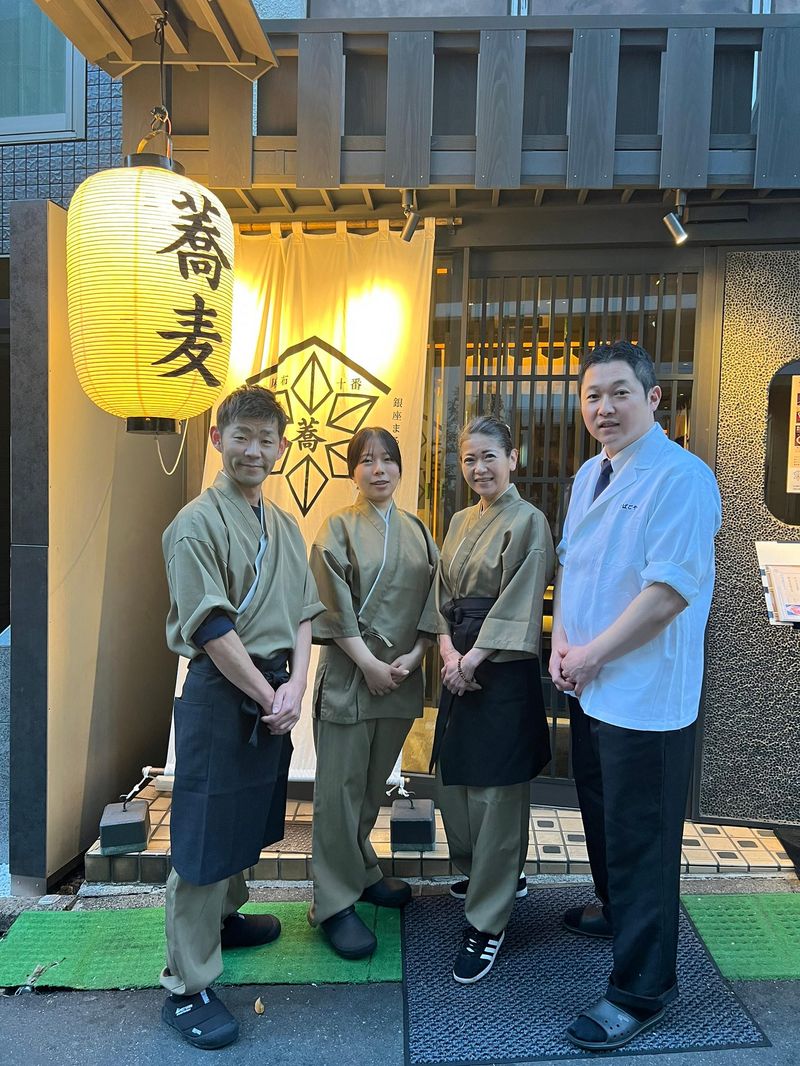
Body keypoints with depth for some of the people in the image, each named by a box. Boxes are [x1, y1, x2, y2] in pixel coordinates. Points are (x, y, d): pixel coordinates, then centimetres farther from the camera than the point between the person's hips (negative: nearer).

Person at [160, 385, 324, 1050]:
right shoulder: (198, 522, -11)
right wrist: (267, 697, -13)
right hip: (220, 692, -7)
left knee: (249, 816, 21)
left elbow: (302, 614, 8)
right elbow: (212, 628, -16)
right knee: (204, 830, 1)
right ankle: (187, 986, 16)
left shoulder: (284, 526, 10)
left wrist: (295, 686, -7)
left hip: (276, 689, 7)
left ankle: (225, 915, 45)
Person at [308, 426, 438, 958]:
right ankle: (335, 902, 14)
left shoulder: (417, 530, 10)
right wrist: (370, 664, -14)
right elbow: (335, 607, -10)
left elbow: (432, 599, 6)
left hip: (402, 675, 5)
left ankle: (362, 871, 36)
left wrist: (414, 656, -6)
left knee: (374, 783, 17)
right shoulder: (339, 527, -4)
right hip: (350, 673, -4)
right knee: (341, 787, 2)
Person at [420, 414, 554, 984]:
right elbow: (443, 594, 9)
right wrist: (448, 651, -6)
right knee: (453, 779, 16)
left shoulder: (528, 521, -10)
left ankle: (488, 923, 15)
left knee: (495, 792, -1)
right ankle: (499, 875, 41)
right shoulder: (461, 522, 12)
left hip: (503, 670, -7)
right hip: (461, 664, 8)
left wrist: (473, 658, -15)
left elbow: (518, 603, -15)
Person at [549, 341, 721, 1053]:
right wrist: (562, 641, -1)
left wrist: (591, 655, -16)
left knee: (640, 840, 4)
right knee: (600, 813, 25)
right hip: (588, 689, 8)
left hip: (645, 697, -8)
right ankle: (615, 911, 50)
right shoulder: (589, 476, 9)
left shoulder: (681, 478, -17)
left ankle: (641, 991, 23)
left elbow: (670, 588, -23)